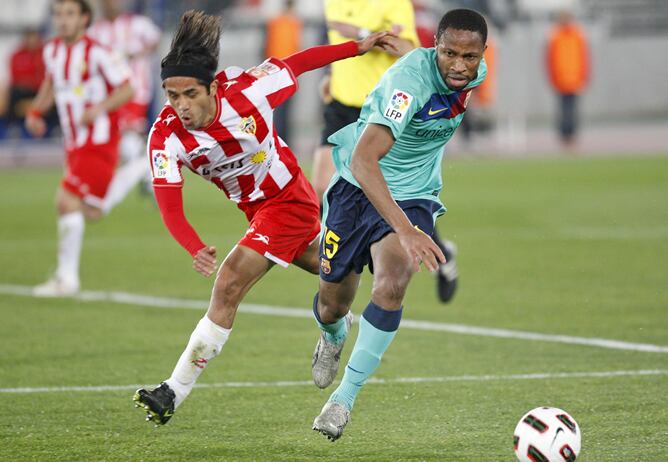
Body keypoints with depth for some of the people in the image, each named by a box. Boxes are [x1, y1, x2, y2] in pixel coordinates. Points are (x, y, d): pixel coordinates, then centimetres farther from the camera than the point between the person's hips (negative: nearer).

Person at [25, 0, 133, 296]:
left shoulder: (96, 53, -16)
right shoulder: (52, 50, 6)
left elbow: (126, 90, -11)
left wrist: (99, 108, -25)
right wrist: (36, 111, 10)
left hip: (99, 142, -8)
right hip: (74, 144, 8)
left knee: (67, 200, -17)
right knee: (89, 213, 9)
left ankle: (66, 277, -14)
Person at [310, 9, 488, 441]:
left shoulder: (476, 75, -11)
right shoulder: (411, 79, -33)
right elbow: (363, 160, -44)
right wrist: (405, 231, -53)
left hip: (414, 196, 3)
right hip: (358, 189, -3)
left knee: (392, 284, -26)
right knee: (332, 305, 10)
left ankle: (344, 398, -14)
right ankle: (333, 337, 52)